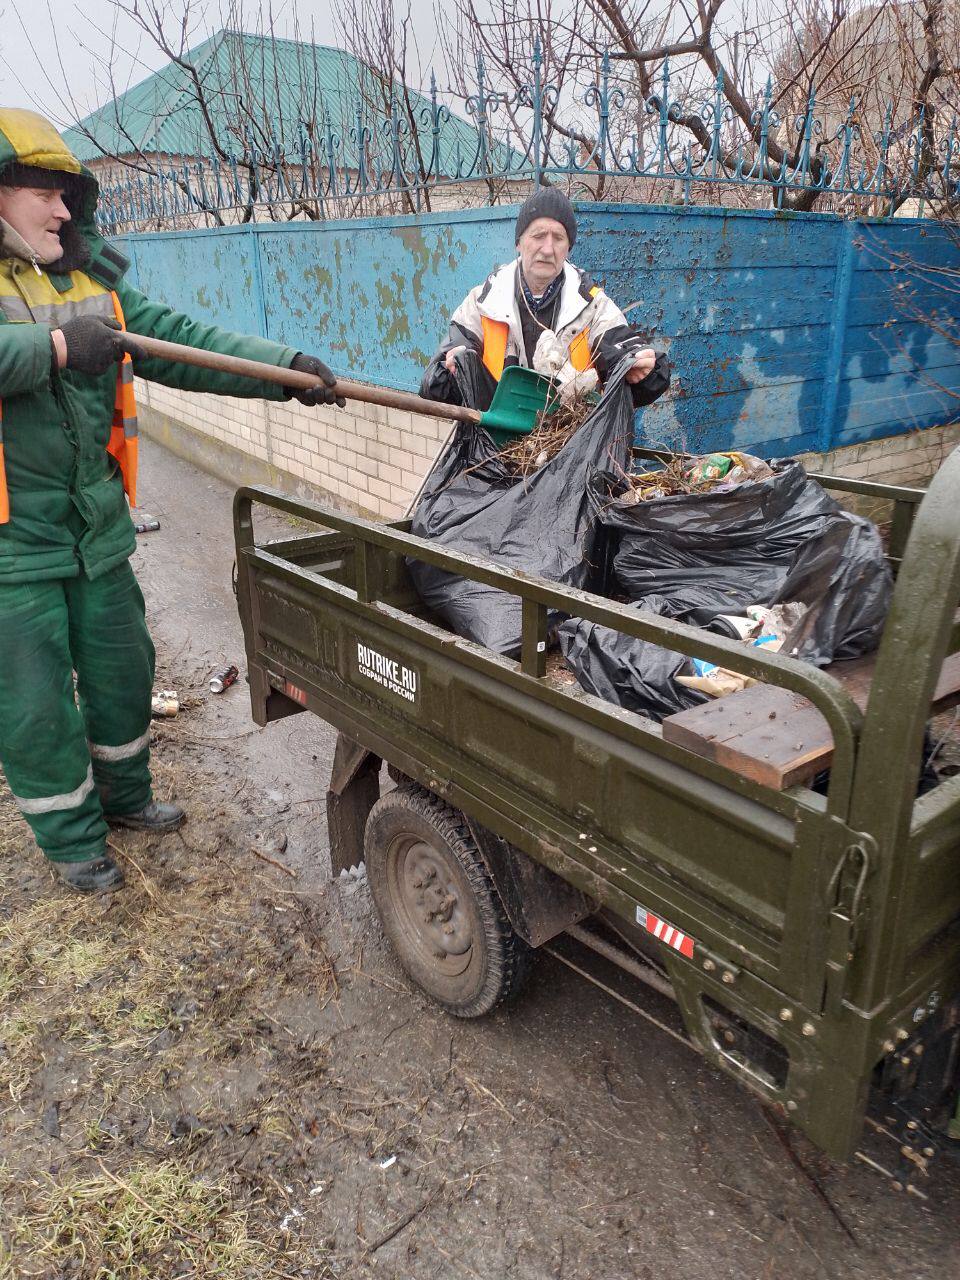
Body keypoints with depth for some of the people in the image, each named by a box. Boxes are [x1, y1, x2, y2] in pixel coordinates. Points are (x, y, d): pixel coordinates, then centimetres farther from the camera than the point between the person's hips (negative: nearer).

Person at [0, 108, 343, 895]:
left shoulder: (93, 279, 7)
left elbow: (181, 341, 1)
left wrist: (286, 365, -8)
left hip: (97, 526, 6)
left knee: (122, 670, 18)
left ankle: (125, 794, 42)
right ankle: (72, 837, 27)